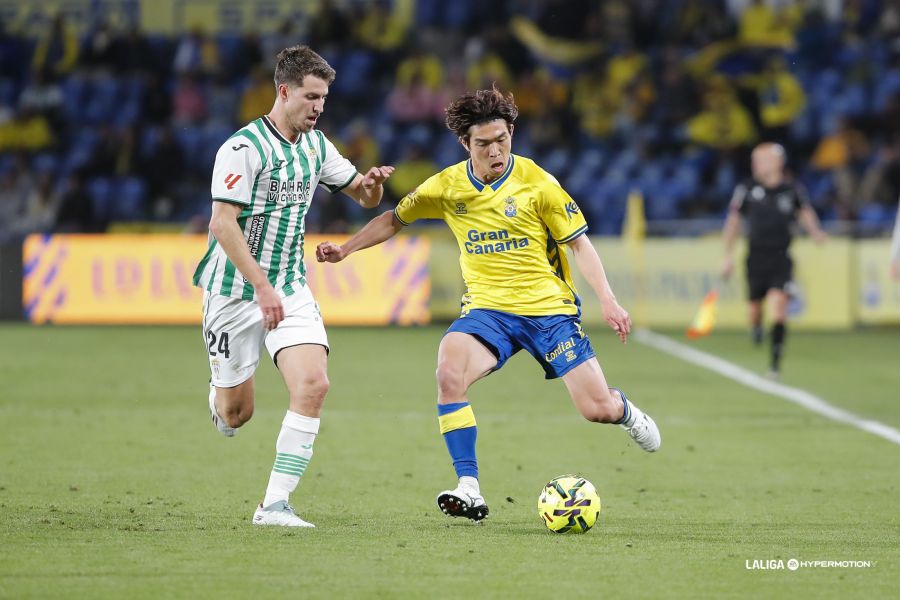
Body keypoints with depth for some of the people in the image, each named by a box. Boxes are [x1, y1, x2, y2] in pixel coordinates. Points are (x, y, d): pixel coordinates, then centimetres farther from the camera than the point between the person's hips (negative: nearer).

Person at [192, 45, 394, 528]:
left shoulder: (316, 146, 5)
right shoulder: (244, 148, -16)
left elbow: (364, 197, 16)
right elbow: (223, 224, -21)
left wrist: (372, 182, -9)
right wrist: (263, 288, -25)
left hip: (290, 289, 5)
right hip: (235, 290, -5)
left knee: (313, 384, -17)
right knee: (236, 412, 4)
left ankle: (274, 504, -15)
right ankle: (219, 397, 44)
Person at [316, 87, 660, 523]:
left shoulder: (537, 183, -8)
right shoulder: (446, 187, -1)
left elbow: (579, 244, -2)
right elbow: (394, 219, 16)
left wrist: (608, 301, -11)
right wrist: (344, 249, 6)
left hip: (548, 306, -2)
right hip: (488, 308, 2)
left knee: (598, 410, -5)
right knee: (449, 373, -30)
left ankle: (625, 411, 37)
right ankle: (469, 490, -26)